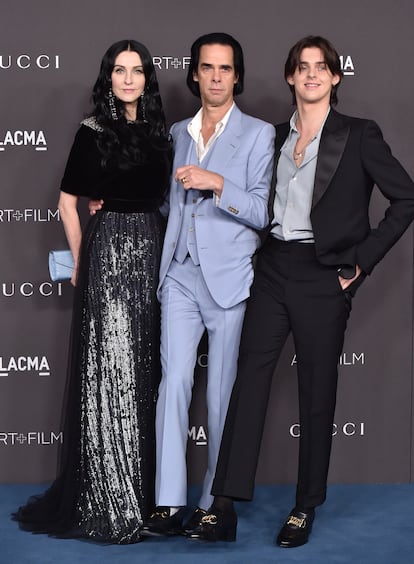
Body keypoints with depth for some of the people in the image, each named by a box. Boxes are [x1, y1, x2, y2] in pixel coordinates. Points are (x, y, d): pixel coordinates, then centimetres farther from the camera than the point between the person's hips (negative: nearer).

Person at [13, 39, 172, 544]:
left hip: (154, 253, 5)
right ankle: (109, 502, 2)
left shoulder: (158, 131, 12)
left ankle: (146, 491, 19)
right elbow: (67, 202, 0)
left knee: (148, 373, 9)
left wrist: (165, 252, 9)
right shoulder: (93, 131, -3)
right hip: (108, 252, -5)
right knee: (109, 370, -5)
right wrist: (81, 261, 1)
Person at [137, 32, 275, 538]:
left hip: (229, 279, -3)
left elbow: (263, 212, -6)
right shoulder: (178, 133, 15)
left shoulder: (257, 134, 0)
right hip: (180, 274, 4)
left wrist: (217, 184, -18)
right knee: (174, 382, -6)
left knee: (222, 393, 2)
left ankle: (214, 503, 13)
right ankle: (169, 505, -5)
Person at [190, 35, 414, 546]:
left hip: (323, 277, -4)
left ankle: (306, 508, 17)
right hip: (272, 270, 4)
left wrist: (362, 259, -6)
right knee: (249, 379, -1)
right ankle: (224, 506, 2)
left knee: (317, 392, 4)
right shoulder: (276, 136, 12)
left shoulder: (360, 136, -2)